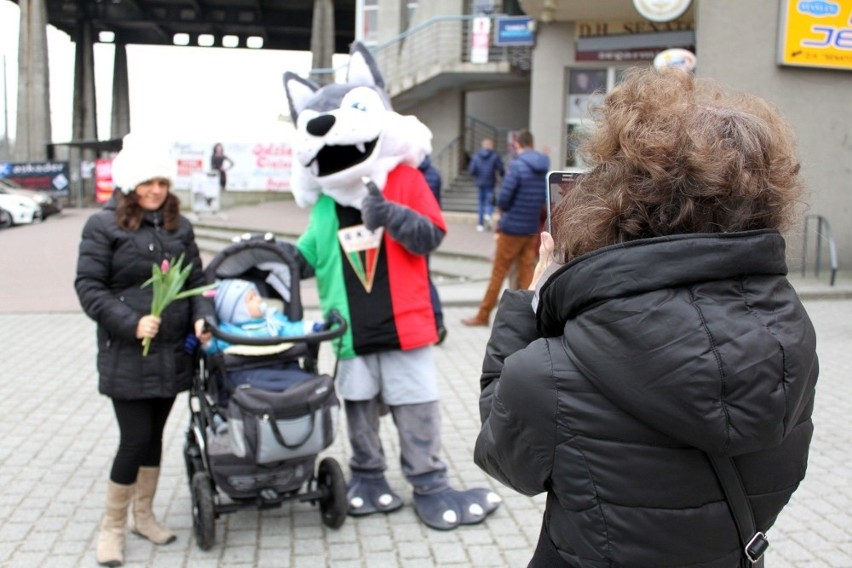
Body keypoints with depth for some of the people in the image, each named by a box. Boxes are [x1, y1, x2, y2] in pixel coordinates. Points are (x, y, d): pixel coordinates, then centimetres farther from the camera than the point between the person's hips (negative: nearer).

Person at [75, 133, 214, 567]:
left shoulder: (179, 226, 8)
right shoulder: (103, 226, -6)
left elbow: (196, 279, 10)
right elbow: (88, 287, -9)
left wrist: (201, 316, -8)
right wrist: (130, 322, -20)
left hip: (172, 353, 5)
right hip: (126, 356, -4)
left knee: (154, 435, 15)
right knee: (136, 439, -4)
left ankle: (144, 515, 34)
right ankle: (112, 527, 17)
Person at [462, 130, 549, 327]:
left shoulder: (517, 166, -15)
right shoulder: (545, 167, 5)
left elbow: (503, 198, -16)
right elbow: (546, 198, 10)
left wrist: (503, 210, 3)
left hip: (513, 227, -6)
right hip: (533, 228, 6)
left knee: (498, 272, 3)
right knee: (527, 272, 9)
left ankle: (483, 315, 11)